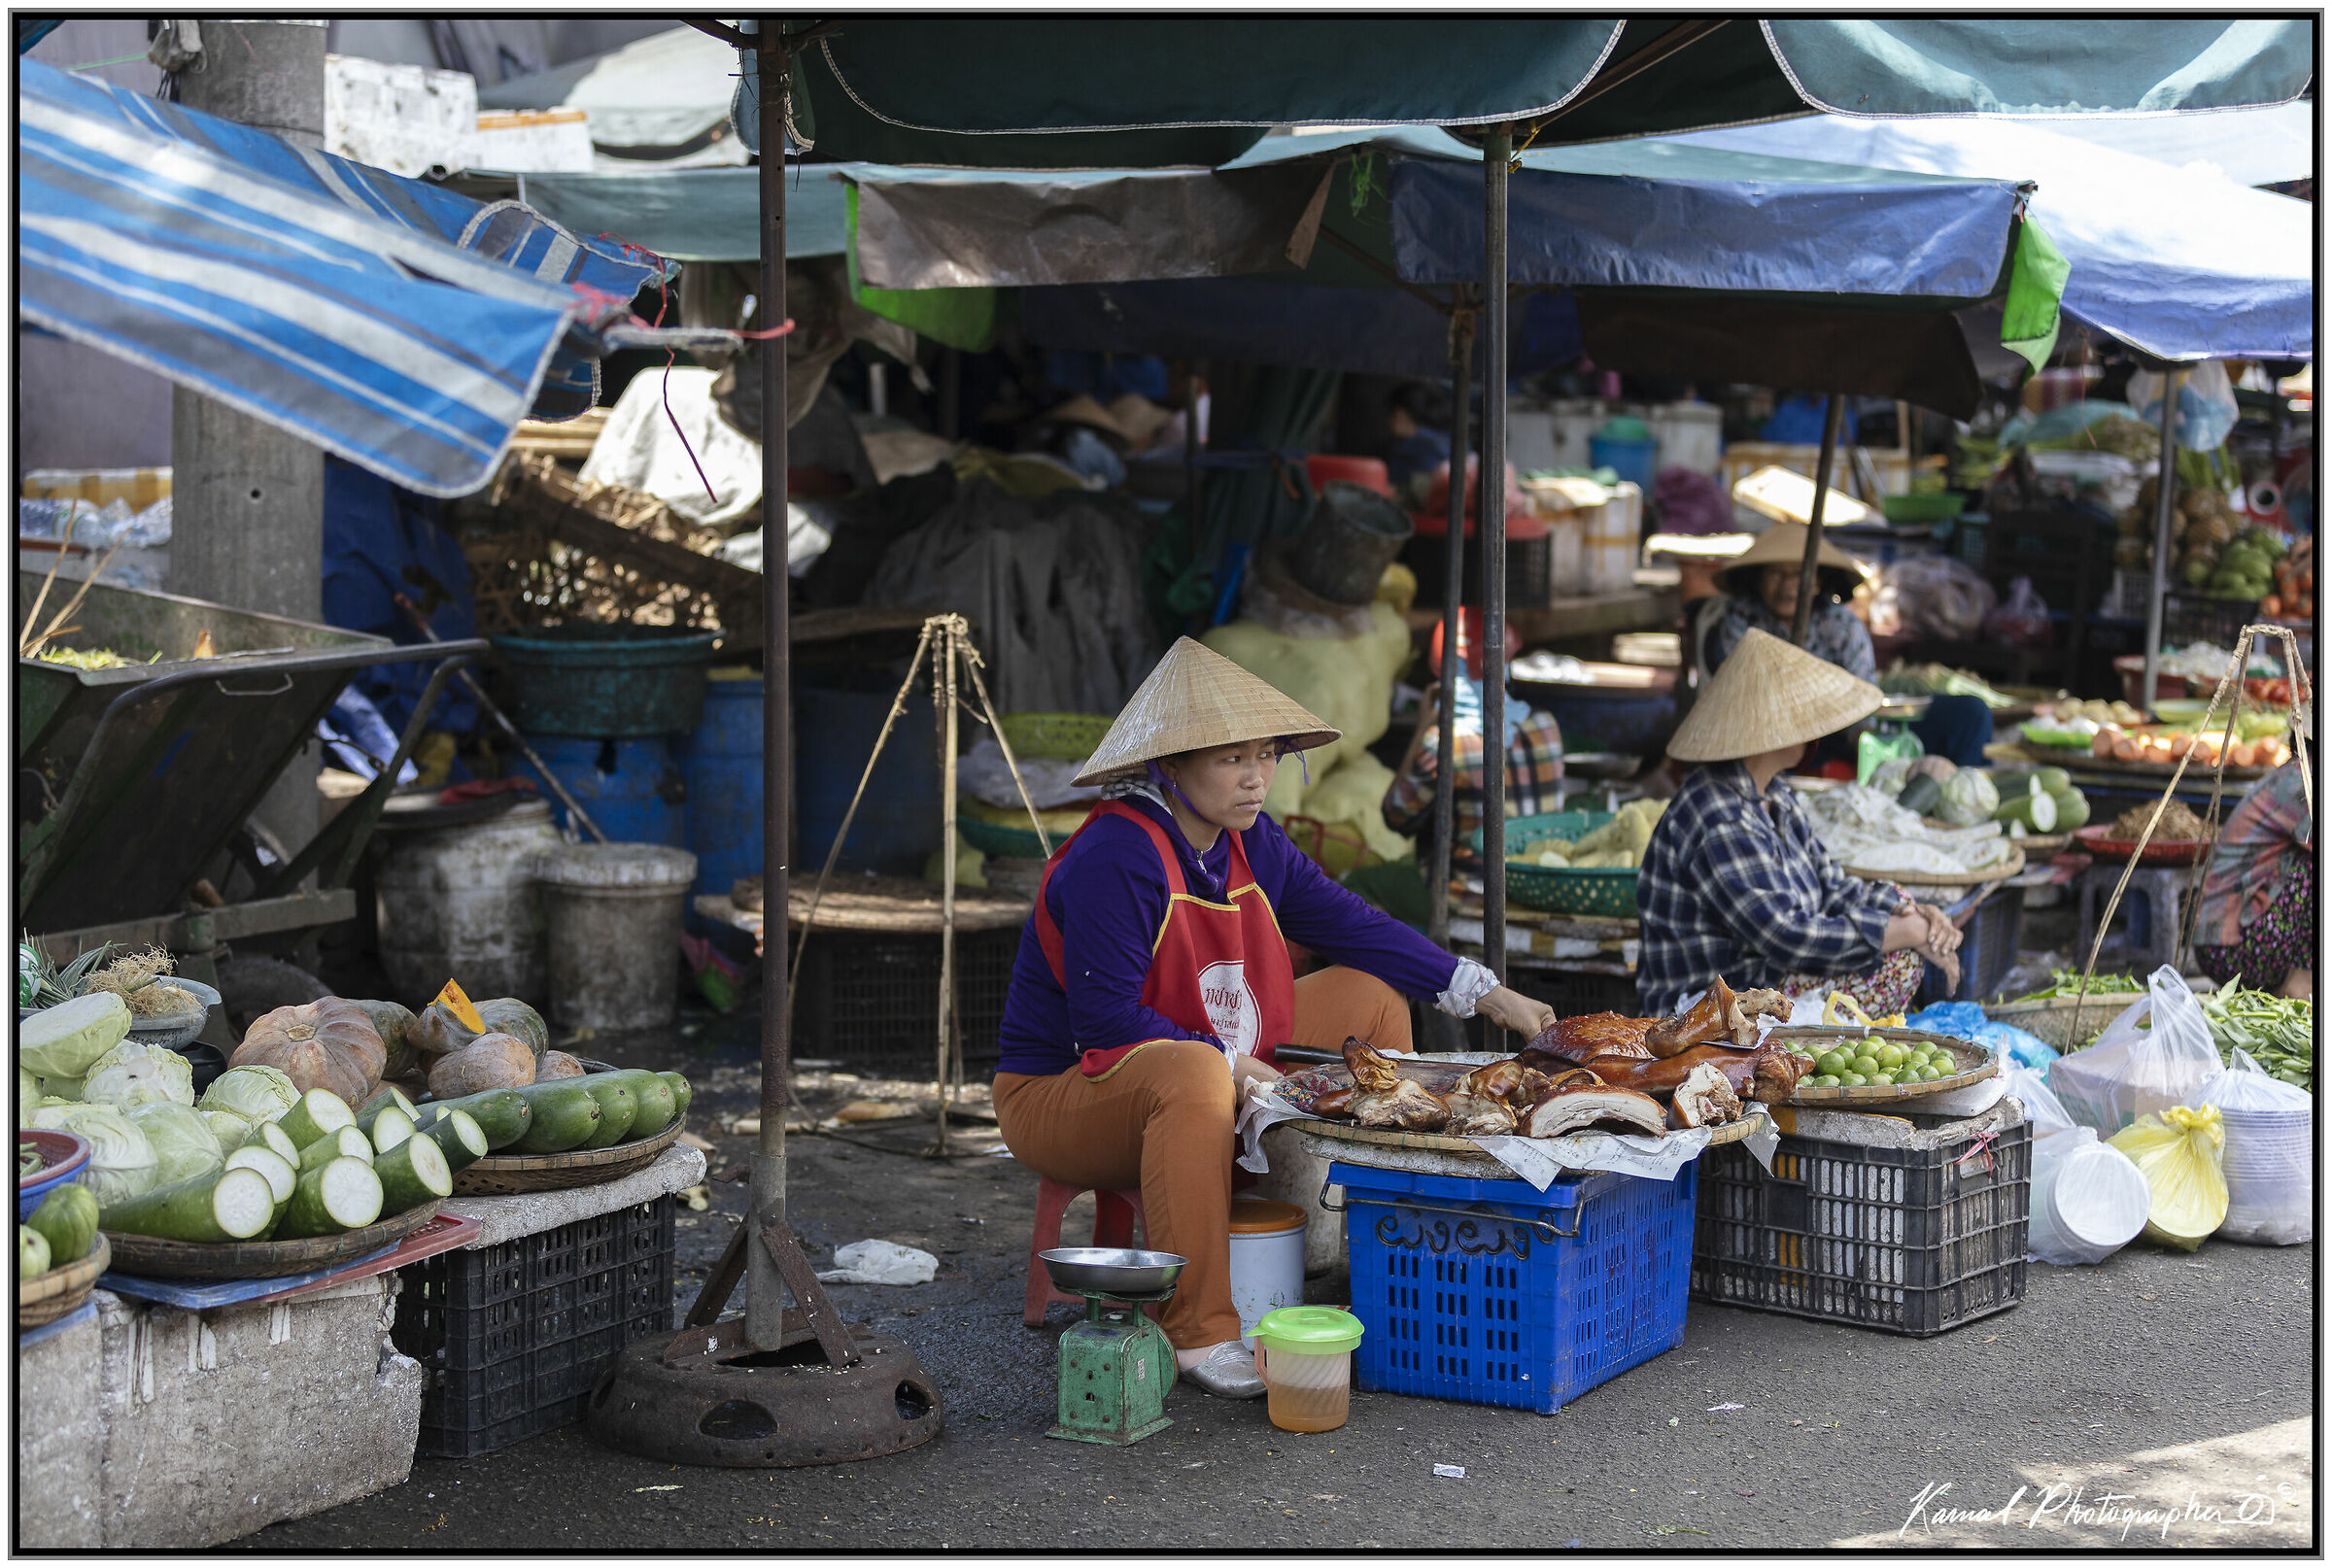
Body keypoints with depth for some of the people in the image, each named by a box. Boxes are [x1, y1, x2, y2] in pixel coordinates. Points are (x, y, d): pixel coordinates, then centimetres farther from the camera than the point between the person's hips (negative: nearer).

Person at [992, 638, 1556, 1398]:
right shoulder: (1114, 860, -26)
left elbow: (1349, 925, 8)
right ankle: (1198, 1333, -37)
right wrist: (1235, 1069, -25)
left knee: (1370, 996, 9)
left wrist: (1487, 994, 3)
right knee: (1191, 1073, -43)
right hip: (1063, 1093, -9)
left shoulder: (1248, 842, 2)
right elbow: (1106, 1025, -28)